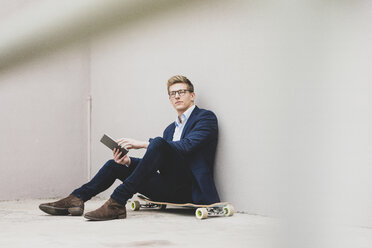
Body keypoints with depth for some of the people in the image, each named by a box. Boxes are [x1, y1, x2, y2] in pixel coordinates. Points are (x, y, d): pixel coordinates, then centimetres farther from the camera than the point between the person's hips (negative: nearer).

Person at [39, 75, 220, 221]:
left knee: (158, 143, -29)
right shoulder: (170, 129, 26)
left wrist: (143, 144, -17)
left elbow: (187, 146, -16)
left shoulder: (206, 117, 2)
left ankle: (117, 203, -31)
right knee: (117, 164, 3)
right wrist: (128, 161, -4)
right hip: (170, 190, 8)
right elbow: (158, 163, 16)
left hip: (190, 188, -8)